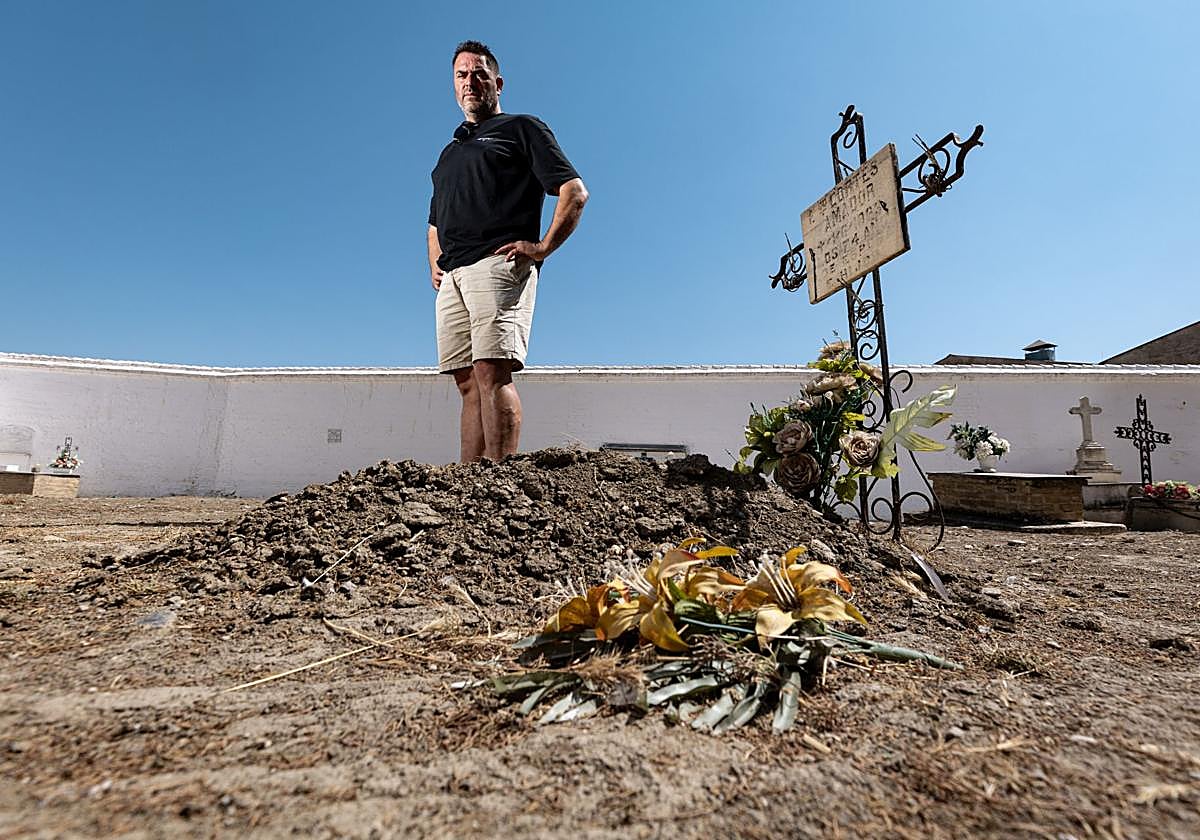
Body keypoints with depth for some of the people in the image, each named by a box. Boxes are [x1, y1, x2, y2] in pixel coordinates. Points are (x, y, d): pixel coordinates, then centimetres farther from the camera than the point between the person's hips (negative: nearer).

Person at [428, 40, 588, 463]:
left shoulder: (522, 128, 13)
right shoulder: (450, 151, 33)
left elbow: (574, 191, 1)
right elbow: (435, 222, 39)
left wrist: (542, 247, -10)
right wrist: (435, 263, 20)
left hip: (498, 265, -7)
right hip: (452, 277, 7)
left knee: (492, 371, -20)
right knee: (468, 383, 0)